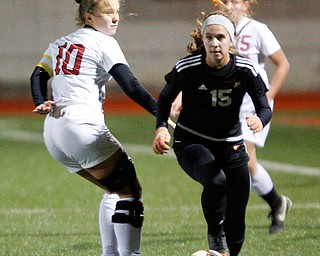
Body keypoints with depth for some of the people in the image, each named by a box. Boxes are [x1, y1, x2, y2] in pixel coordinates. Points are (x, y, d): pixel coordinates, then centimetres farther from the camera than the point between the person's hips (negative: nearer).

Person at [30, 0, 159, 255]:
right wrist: (161, 112, -11)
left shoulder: (60, 44, 23)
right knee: (129, 190, -4)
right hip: (82, 125, -8)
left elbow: (38, 76, 19)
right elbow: (130, 86, -10)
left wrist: (42, 103, 4)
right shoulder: (103, 43, -1)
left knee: (115, 189, 18)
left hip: (52, 132, 8)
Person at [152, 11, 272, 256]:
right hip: (191, 142, -3)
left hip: (231, 146, 3)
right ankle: (215, 236, -11)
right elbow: (165, 99, -1)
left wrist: (259, 120, -33)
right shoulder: (187, 68, -16)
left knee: (236, 221, 0)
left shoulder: (245, 69, -12)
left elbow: (265, 108, -9)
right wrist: (162, 128, -19)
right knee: (215, 181, -35)